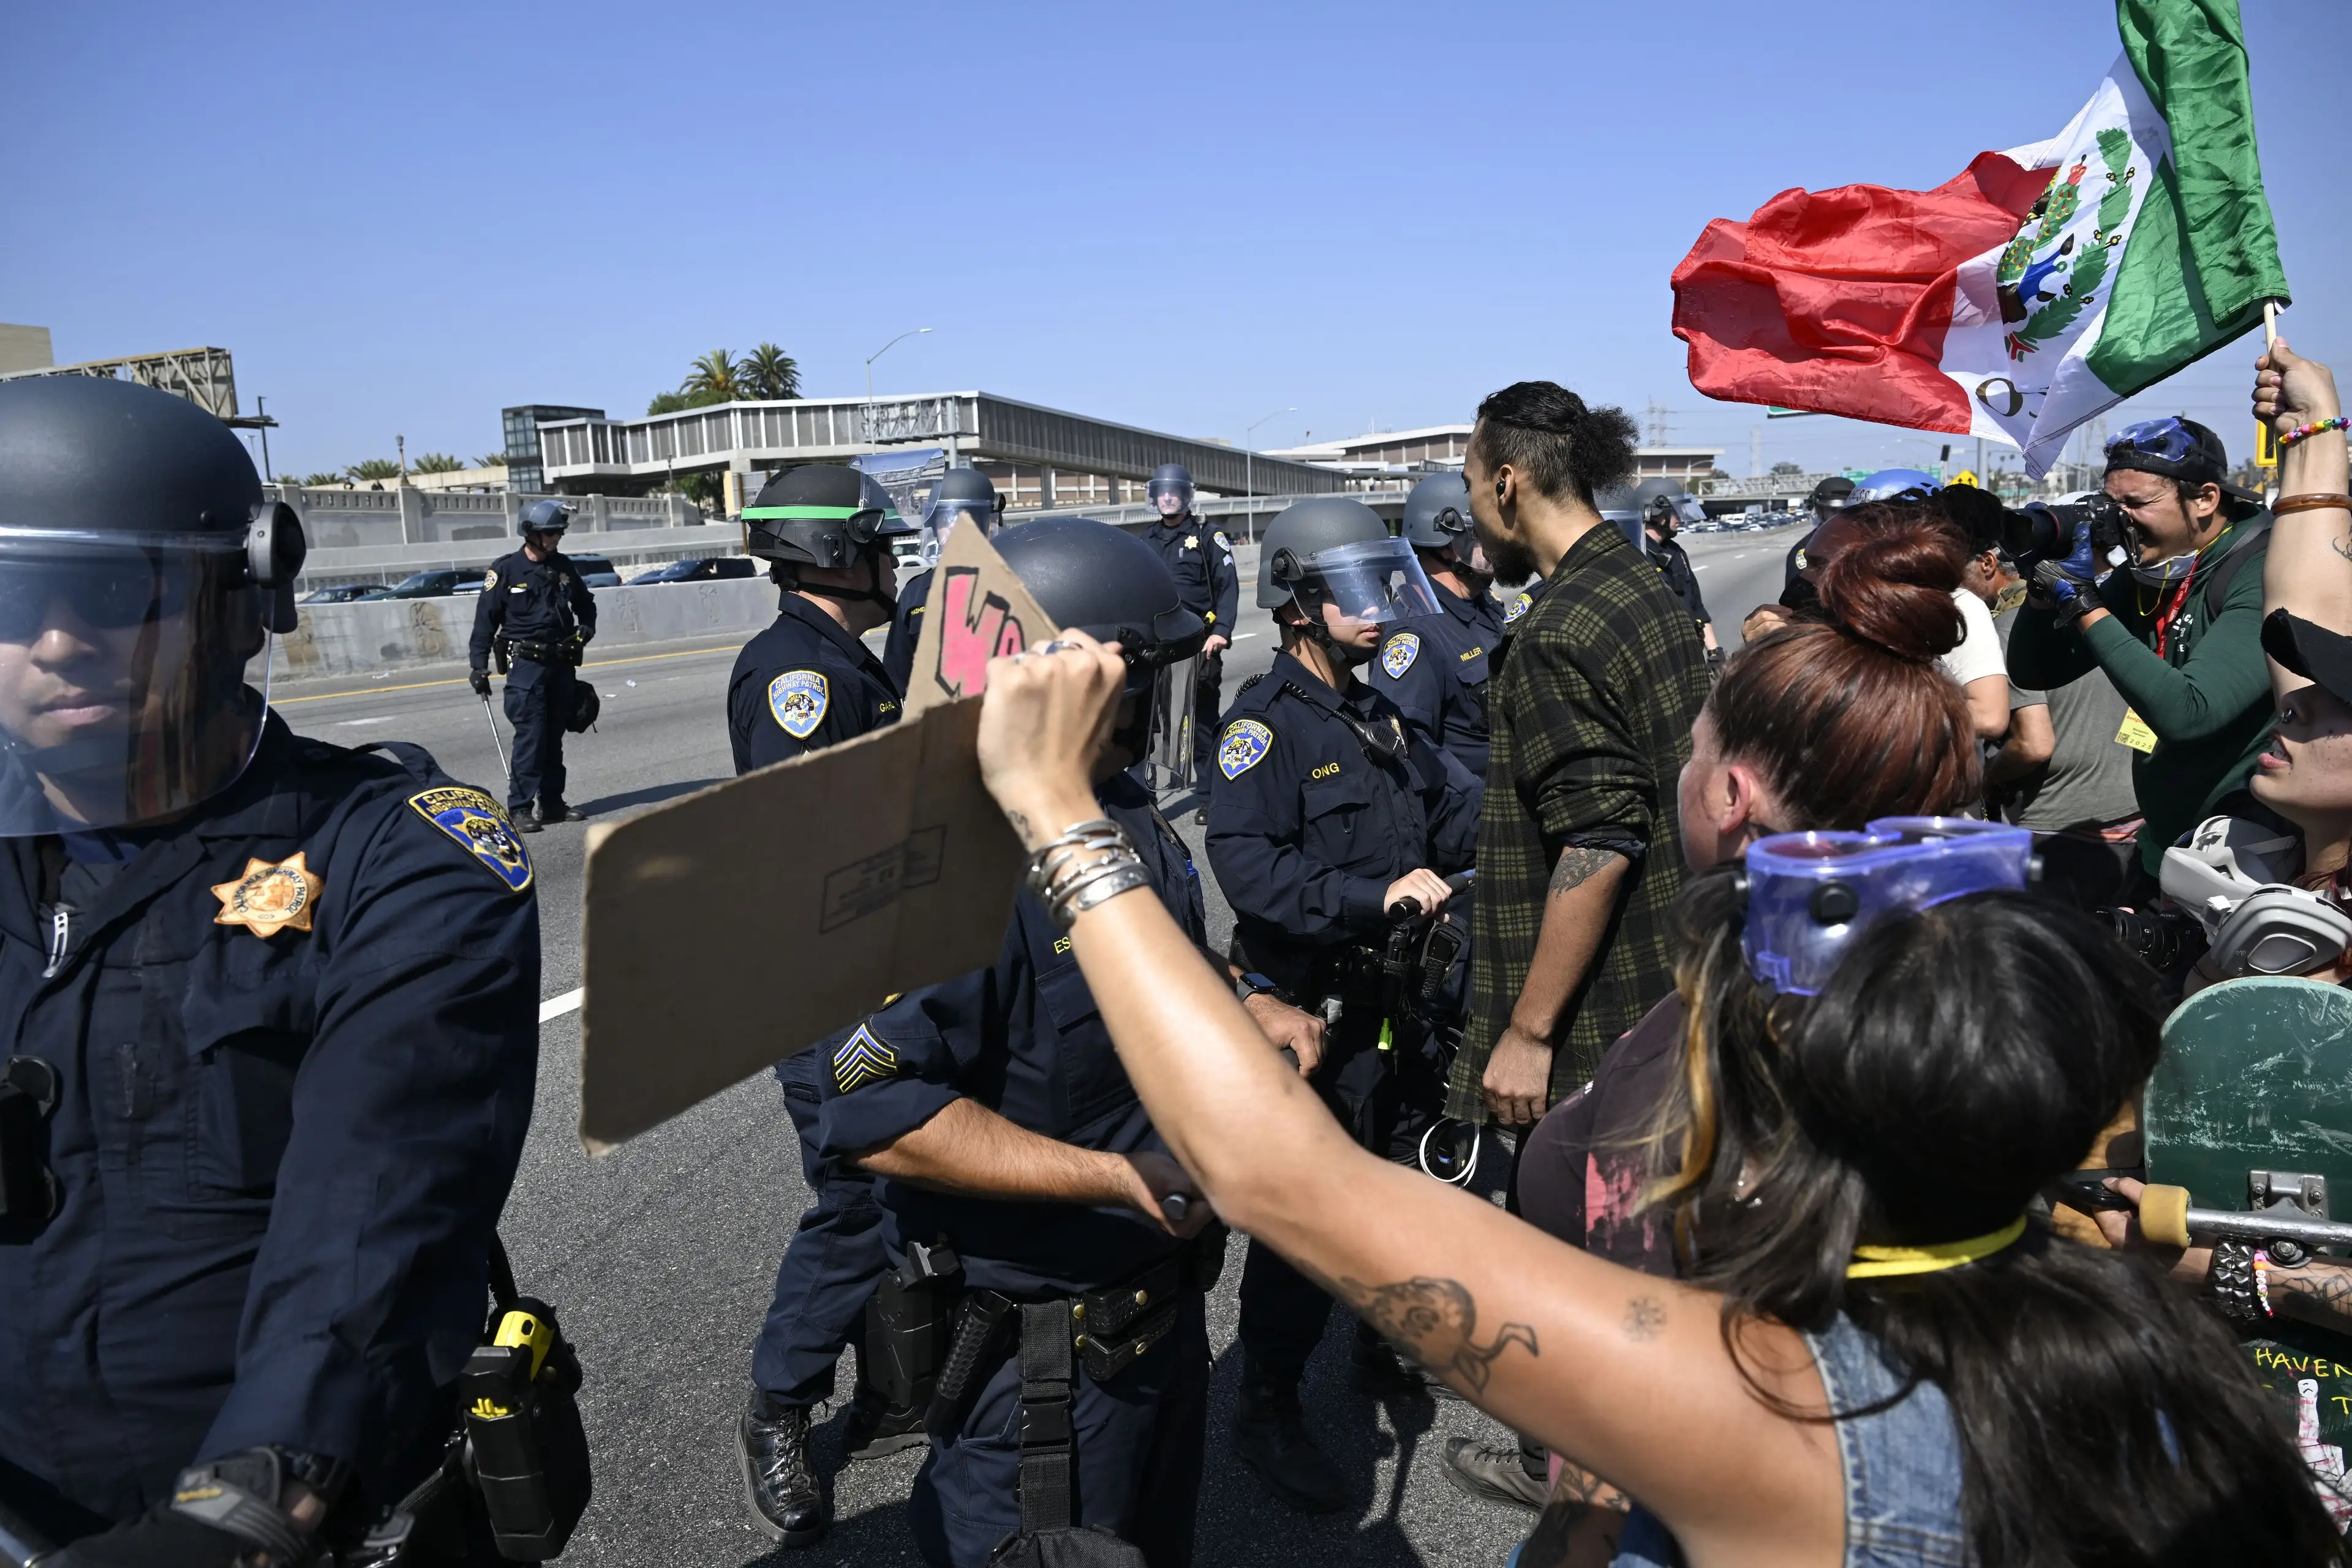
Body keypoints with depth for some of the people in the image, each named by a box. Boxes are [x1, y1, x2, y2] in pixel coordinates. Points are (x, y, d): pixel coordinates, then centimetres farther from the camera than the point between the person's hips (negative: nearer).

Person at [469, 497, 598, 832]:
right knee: (530, 736, -11)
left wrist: (584, 631, 4)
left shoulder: (563, 567, 9)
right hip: (525, 665, -5)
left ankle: (551, 804, 17)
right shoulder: (505, 571, -6)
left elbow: (586, 604, 24)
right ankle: (520, 808, -7)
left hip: (561, 663, 5)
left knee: (554, 737, 10)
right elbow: (485, 620, -4)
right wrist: (478, 666, -8)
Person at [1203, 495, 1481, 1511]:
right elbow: (1248, 866, -28)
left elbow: (1450, 813, 13)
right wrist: (1376, 896, -32)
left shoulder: (1378, 714, 11)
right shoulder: (1265, 723, -16)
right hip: (1313, 1013, -8)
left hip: (1394, 1002, 8)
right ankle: (1265, 1411, 19)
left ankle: (1389, 1343, 45)